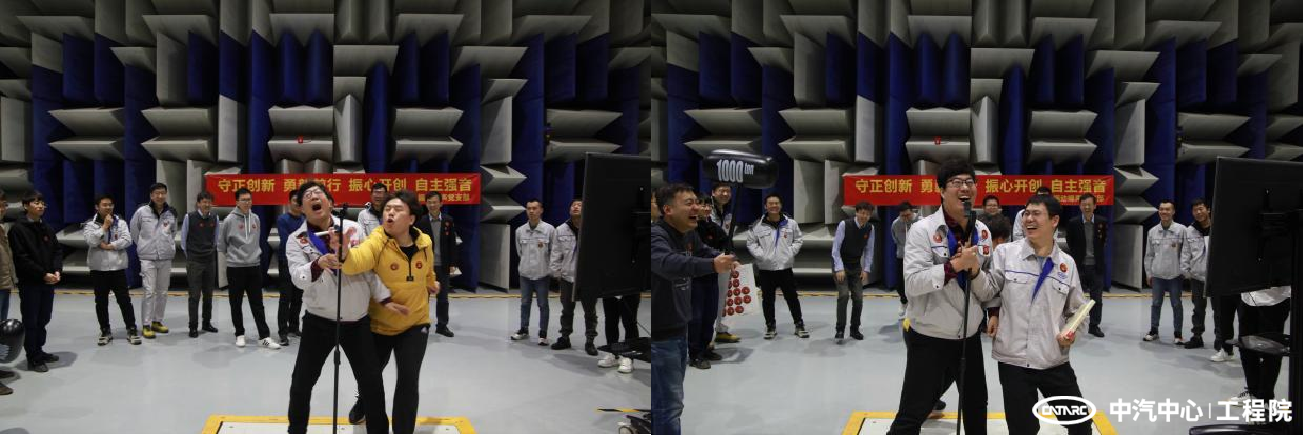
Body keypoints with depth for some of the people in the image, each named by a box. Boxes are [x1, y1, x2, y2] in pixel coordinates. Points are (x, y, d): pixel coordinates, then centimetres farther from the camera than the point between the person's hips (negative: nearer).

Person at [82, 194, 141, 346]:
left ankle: (131, 330, 9)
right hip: (98, 268, 0)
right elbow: (91, 241, -18)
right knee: (101, 302, 9)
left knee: (124, 300, 1)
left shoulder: (120, 222, 2)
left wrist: (109, 246, -16)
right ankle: (105, 331, 20)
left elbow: (127, 240, -8)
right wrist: (105, 226, -17)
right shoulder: (90, 224, -2)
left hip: (118, 267, 0)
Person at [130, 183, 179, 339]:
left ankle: (157, 321, 22)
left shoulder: (172, 213, 3)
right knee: (149, 292, -7)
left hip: (166, 258, 4)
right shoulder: (142, 212, -7)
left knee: (163, 292, 10)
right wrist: (143, 246, 9)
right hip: (148, 258, -4)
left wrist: (170, 246, 11)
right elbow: (134, 231, 5)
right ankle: (146, 325, 0)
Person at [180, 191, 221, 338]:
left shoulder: (215, 218, 3)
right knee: (195, 295, -4)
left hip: (210, 261, 4)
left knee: (208, 295, 10)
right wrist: (190, 255, 5)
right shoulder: (190, 217, -8)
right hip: (194, 262, -4)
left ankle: (207, 323, 21)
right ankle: (193, 327, 2)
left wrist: (211, 251, 13)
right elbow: (183, 239, 1)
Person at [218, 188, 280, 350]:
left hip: (254, 266, 3)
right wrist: (231, 254, 9)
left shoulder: (256, 219, 5)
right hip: (235, 268, -3)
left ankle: (264, 337, 5)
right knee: (236, 304, 8)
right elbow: (221, 243, 1)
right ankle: (240, 334, 20)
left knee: (257, 304, 4)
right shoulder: (229, 220, -8)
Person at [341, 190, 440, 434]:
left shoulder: (424, 243, -10)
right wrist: (343, 251, -66)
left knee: (408, 380, -5)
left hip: (415, 323, 1)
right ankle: (364, 405, 56)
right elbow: (356, 262, -45)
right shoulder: (376, 242, -23)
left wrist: (431, 283, 32)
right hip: (379, 323, -1)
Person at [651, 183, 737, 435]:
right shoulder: (656, 236, -22)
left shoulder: (689, 235, 4)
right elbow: (668, 263, -43)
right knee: (669, 404, -4)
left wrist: (726, 260, 7)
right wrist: (711, 265, -56)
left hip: (679, 331, 9)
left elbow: (704, 252, 26)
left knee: (671, 400, 20)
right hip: (659, 336, -9)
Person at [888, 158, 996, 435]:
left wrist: (974, 270, -15)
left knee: (976, 408, 23)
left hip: (969, 337, 6)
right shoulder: (922, 230, -12)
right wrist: (955, 265, -26)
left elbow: (989, 294, 5)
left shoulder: (982, 232, 4)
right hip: (929, 338, -6)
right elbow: (912, 284, -23)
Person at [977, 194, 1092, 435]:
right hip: (1013, 359, -2)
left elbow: (1077, 309, 14)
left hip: (1054, 360, 2)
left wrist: (1072, 332, -4)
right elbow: (989, 288, -2)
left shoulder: (1067, 263, 4)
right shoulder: (1005, 252, -3)